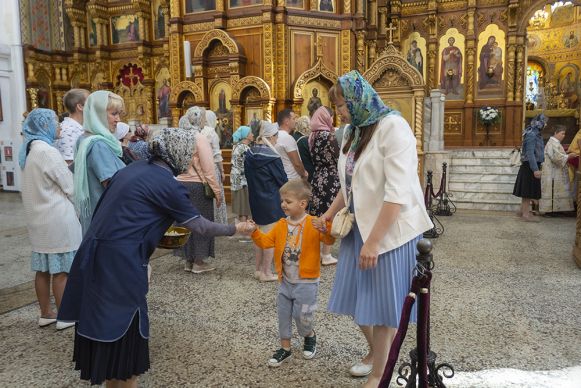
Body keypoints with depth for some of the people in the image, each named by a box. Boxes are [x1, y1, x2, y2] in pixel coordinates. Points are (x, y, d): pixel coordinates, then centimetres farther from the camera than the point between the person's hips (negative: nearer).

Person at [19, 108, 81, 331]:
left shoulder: (29, 151, 10)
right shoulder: (47, 151, -18)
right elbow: (70, 187, -14)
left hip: (38, 219, 9)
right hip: (57, 219, -9)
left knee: (43, 269, 14)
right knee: (61, 270, 1)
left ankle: (45, 314, 25)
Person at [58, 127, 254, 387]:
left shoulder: (137, 168, 12)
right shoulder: (167, 184, -11)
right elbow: (200, 226, -5)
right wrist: (235, 229, 8)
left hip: (94, 253, 8)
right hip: (120, 261, -8)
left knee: (106, 321, 19)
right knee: (126, 325, 8)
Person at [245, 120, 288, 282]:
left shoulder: (249, 155, 3)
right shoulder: (271, 156, -17)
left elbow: (248, 176, 11)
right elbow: (282, 179, -11)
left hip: (255, 199, 7)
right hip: (271, 201, -7)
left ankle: (258, 269, 25)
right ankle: (266, 272, 7)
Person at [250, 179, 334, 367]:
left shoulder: (313, 224, -15)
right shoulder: (281, 225, 2)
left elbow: (330, 240, -25)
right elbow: (266, 241, 2)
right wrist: (255, 232, -15)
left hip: (306, 282, -5)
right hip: (285, 281, 6)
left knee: (301, 316, 4)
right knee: (283, 314, 13)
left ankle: (310, 336, 36)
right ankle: (285, 348, 30)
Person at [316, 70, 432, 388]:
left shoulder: (393, 127, -16)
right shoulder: (354, 132, 9)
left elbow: (398, 193, -23)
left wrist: (373, 241, -23)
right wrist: (329, 214, 13)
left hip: (389, 231, -7)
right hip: (359, 227, 7)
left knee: (382, 302, 6)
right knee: (358, 298, 15)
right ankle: (374, 352, 42)